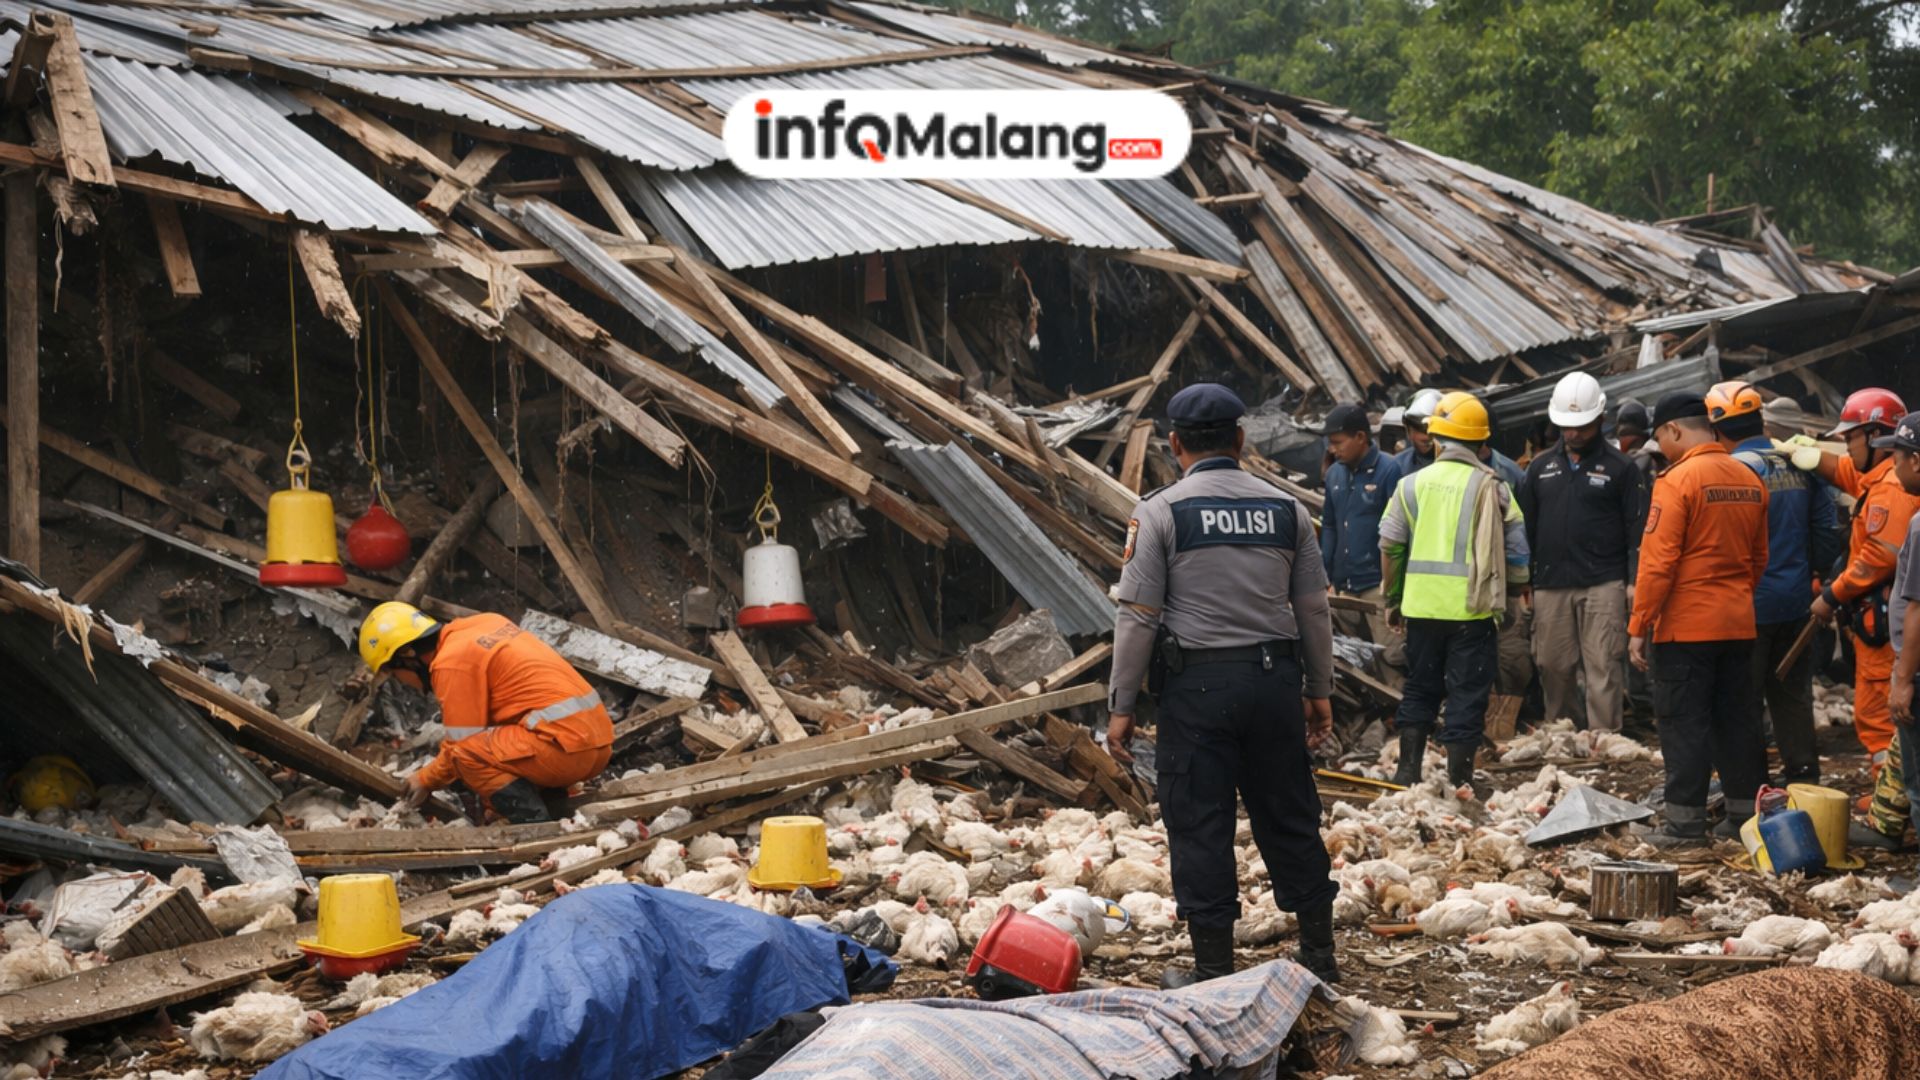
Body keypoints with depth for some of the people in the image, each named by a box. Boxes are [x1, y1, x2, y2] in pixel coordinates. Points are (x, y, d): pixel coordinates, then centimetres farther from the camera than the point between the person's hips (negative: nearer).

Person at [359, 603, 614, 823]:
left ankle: (534, 824, -14)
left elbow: (463, 743, -6)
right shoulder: (482, 624, 18)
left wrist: (426, 780, 11)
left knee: (466, 755, -11)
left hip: (565, 747, -9)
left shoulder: (451, 663, -8)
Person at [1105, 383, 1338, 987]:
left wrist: (1122, 705, -2)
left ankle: (1214, 971, 6)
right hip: (1275, 679, 4)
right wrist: (1319, 691, 20)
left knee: (1200, 825, 3)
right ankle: (1319, 955, 21)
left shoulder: (1160, 512, -4)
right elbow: (1314, 609, 11)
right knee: (1290, 819, 14)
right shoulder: (1286, 509, 7)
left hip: (1197, 683, -4)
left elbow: (1138, 615, -7)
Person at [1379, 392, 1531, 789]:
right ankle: (1458, 780, 4)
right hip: (1473, 608, -2)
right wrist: (1518, 590, 15)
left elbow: (1389, 546, 3)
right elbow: (1517, 551, -2)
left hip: (1421, 605, 2)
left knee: (1419, 690, 16)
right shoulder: (1492, 487, -3)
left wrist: (1392, 598, 14)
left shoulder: (1413, 483, 2)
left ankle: (1408, 772, 15)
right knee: (1467, 696, 4)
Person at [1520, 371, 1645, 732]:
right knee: (1553, 667, 7)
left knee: (1603, 669, -7)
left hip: (1603, 585, -4)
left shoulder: (1620, 467, 4)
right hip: (1550, 585, 4)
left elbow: (1636, 529, 1)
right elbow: (1527, 526, 16)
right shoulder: (1541, 467, 15)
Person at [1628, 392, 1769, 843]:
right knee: (1737, 719, 13)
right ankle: (1747, 812, 19)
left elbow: (1657, 562, -16)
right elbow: (1759, 558, 16)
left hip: (1686, 625, -7)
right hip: (1738, 624, 7)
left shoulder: (1678, 480, -14)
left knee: (1684, 723, -1)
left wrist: (1638, 627, -12)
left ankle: (1685, 819, 0)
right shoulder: (1750, 481, 8)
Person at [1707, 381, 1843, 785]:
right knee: (1793, 696, 16)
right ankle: (1804, 776, 21)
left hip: (1747, 604, -6)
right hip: (1796, 603, 6)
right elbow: (1829, 533, 7)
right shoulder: (1801, 466, 4)